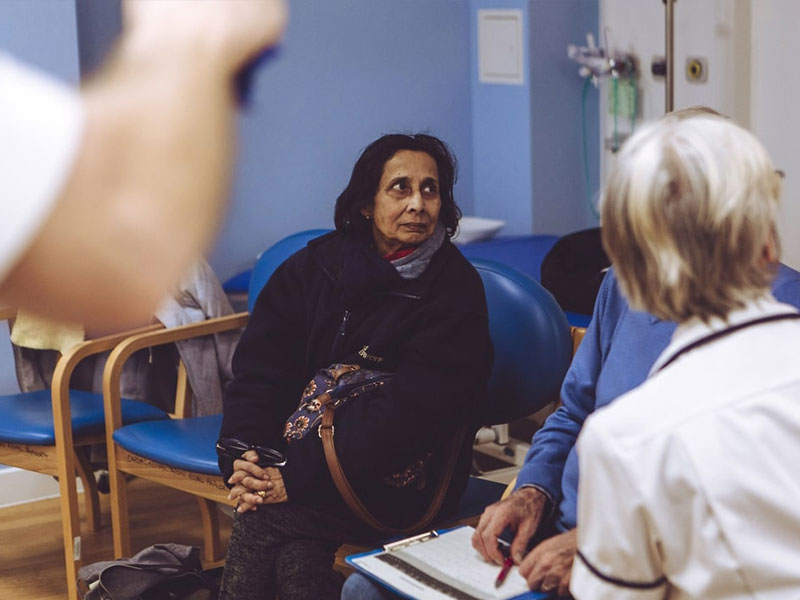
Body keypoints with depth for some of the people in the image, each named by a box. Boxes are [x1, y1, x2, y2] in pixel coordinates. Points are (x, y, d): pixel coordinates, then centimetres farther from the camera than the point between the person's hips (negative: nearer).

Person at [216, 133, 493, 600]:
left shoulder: (454, 290, -9)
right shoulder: (314, 267, 7)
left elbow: (410, 414, -18)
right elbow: (258, 372, 2)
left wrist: (299, 474, -25)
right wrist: (243, 459, -17)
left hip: (396, 483, -4)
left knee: (258, 526, -25)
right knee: (296, 559, -27)